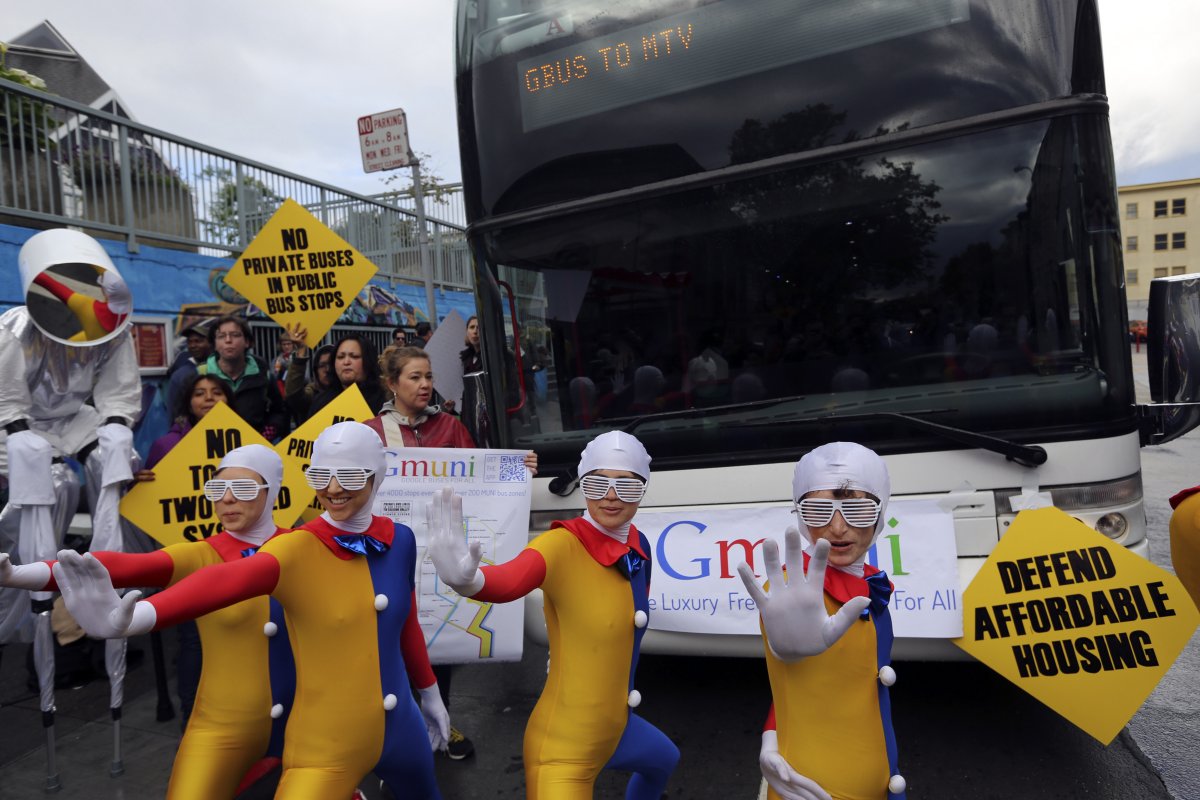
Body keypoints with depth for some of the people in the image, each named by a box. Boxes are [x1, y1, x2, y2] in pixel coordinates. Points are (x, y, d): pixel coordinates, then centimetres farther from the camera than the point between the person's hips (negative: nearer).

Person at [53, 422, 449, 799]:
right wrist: (131, 617, -54)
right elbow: (228, 579, -37)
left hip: (400, 728, 4)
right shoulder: (296, 550, -17)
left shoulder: (400, 539, -4)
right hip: (325, 745, -4)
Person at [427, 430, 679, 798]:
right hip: (564, 744, -8)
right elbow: (510, 581, -46)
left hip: (616, 724, 9)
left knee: (665, 761, 34)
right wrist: (465, 578, -66)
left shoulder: (638, 546, -4)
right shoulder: (562, 544, -25)